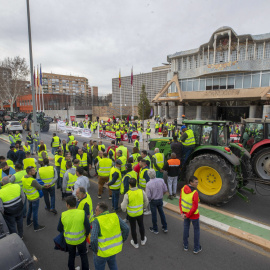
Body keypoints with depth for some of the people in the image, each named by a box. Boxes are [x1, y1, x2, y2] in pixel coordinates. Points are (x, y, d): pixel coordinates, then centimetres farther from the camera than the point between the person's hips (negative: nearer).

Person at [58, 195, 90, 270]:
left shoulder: (63, 215, -20)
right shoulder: (82, 213, -25)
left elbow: (59, 229, -5)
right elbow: (88, 227, -17)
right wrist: (86, 234, 4)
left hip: (69, 240, 2)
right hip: (81, 239, -1)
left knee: (71, 255, 29)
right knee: (83, 255, 25)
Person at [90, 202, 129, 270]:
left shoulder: (96, 221, -23)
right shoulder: (115, 216, -11)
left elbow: (93, 240, -29)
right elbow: (126, 229, -10)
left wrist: (95, 251, -10)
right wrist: (121, 241, 4)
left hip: (103, 251, -4)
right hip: (115, 248, 4)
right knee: (112, 264, 33)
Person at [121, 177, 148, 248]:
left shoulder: (127, 194, -27)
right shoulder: (141, 191, -18)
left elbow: (123, 207, -20)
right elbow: (146, 201, -2)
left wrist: (124, 209, 4)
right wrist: (144, 207, 18)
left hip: (131, 214, -2)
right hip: (140, 213, 3)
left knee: (133, 228, 19)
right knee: (141, 226, 27)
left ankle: (135, 243, 39)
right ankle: (143, 240, 47)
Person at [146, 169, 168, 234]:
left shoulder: (148, 184, -27)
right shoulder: (161, 180, -17)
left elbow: (148, 196, -21)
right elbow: (165, 190, -5)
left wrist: (149, 199, 1)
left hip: (153, 201, -3)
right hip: (160, 200, 3)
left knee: (154, 215, 15)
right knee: (161, 213, 22)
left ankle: (155, 229, 32)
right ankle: (165, 228, 36)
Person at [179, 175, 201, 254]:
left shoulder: (183, 188, -14)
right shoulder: (195, 193, -35)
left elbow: (180, 201, -9)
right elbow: (195, 207, -31)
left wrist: (182, 213, -8)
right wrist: (187, 216, -16)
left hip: (185, 212, 5)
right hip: (193, 214, -5)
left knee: (186, 228, 25)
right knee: (196, 230, 19)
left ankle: (185, 245, 41)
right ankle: (196, 248, 36)